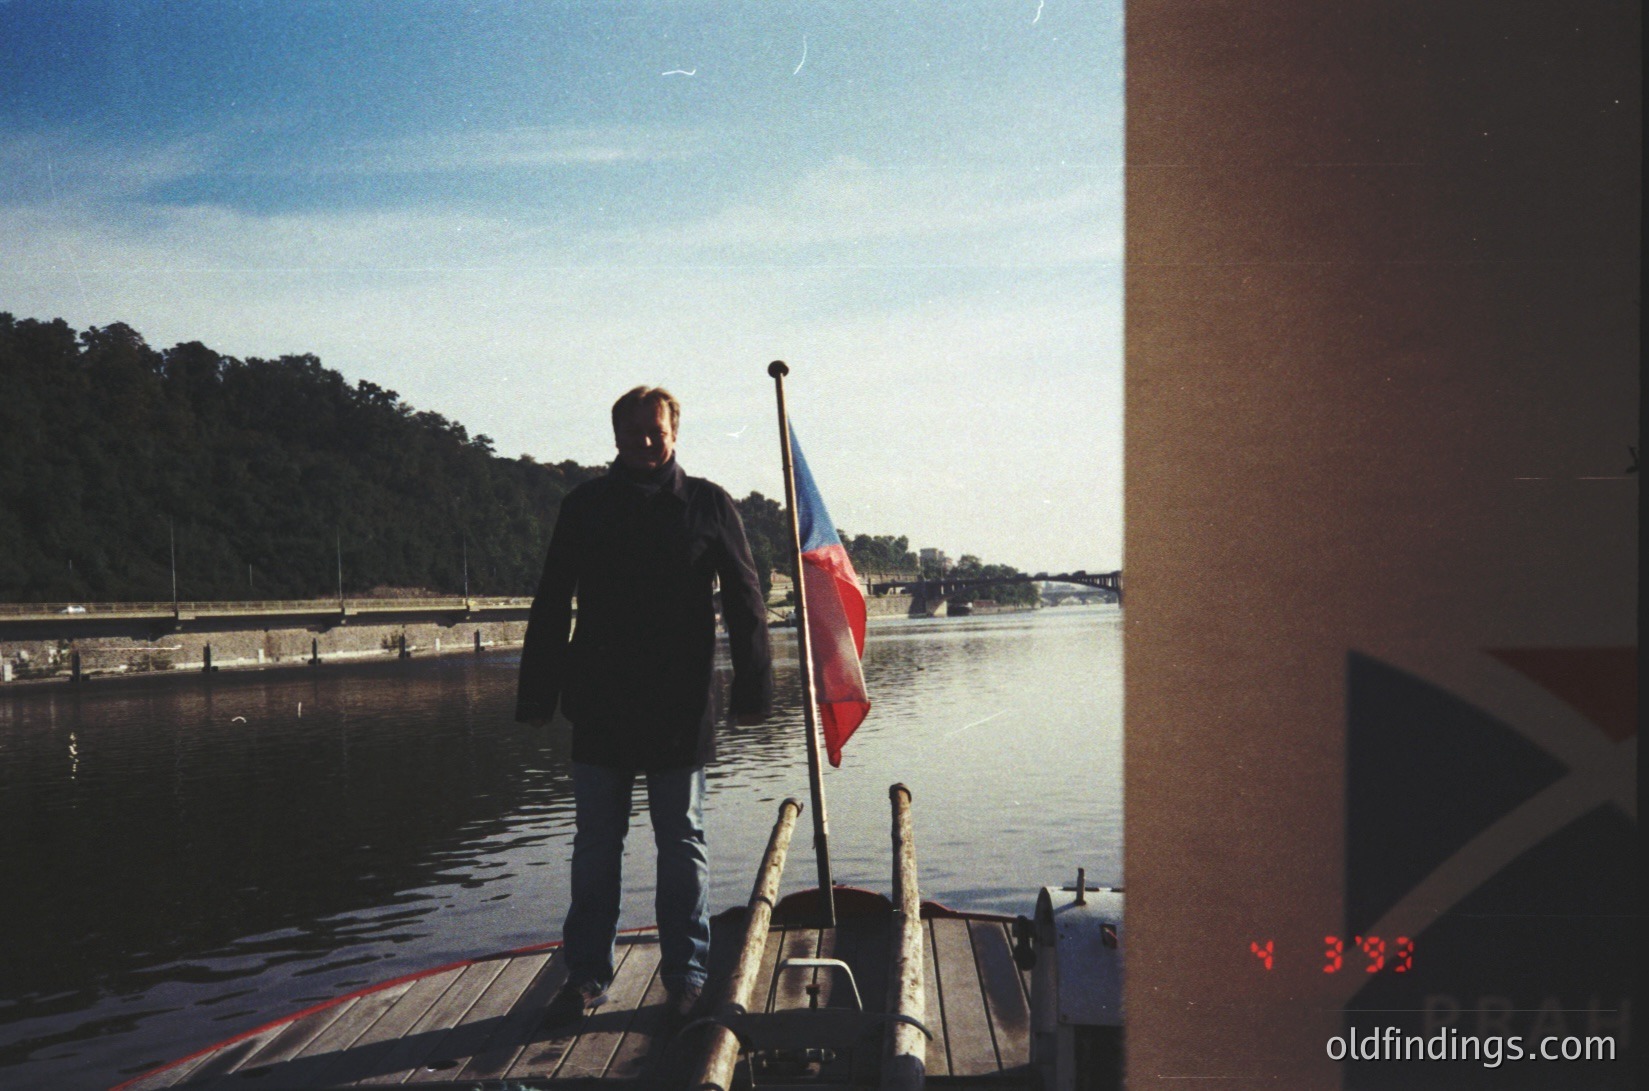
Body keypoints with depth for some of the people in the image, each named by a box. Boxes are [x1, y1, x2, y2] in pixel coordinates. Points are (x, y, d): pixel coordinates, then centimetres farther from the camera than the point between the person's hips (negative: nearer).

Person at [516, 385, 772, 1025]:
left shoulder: (708, 504, 3)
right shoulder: (583, 506, 8)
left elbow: (745, 602, 3)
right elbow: (550, 608, 10)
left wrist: (753, 686, -2)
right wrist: (538, 694, 6)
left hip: (681, 710, -2)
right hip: (599, 708, 2)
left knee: (683, 844, 7)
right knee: (594, 845, 8)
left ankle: (686, 976, 17)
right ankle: (586, 973, 19)